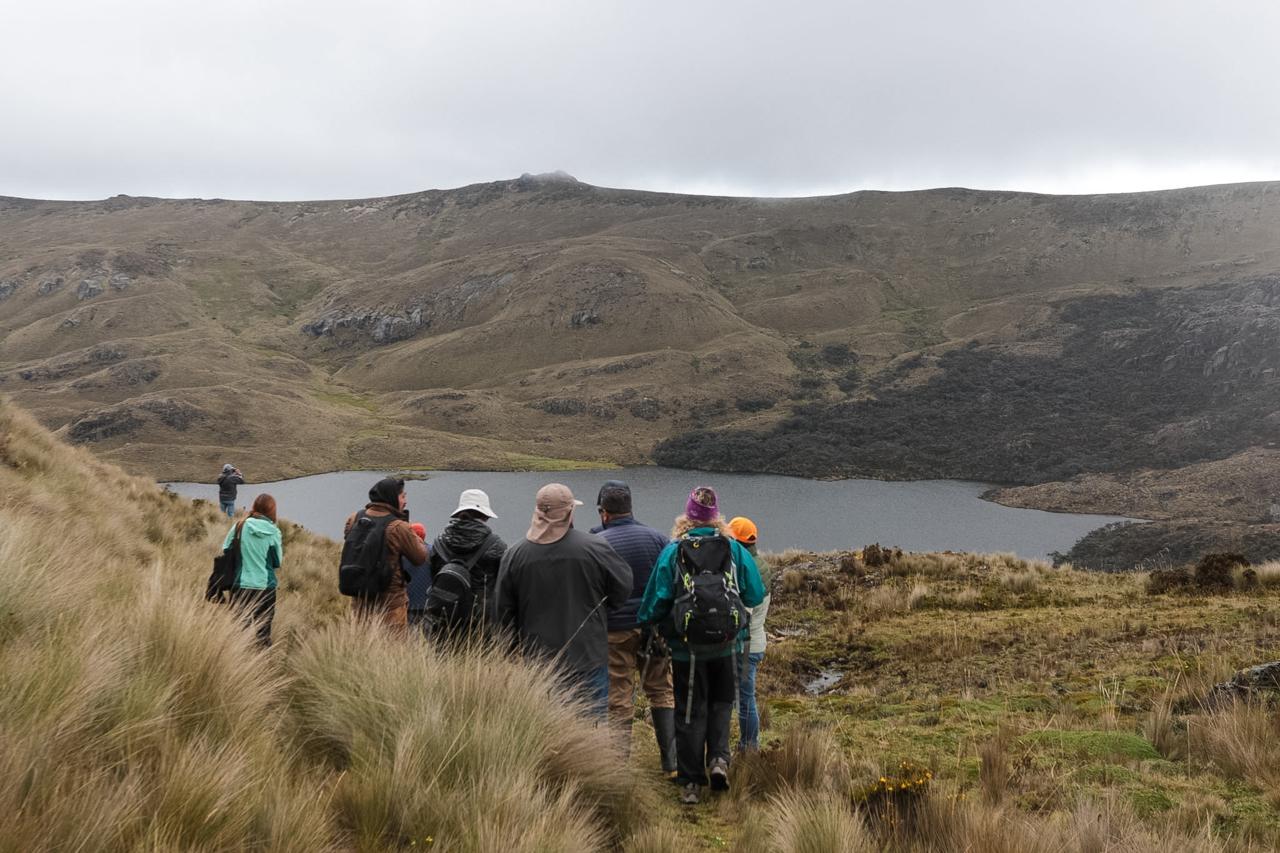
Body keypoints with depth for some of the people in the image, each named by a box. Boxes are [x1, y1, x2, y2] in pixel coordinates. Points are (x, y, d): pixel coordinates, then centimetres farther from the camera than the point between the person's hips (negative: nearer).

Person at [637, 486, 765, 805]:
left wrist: (646, 622, 11)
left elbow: (657, 601, -8)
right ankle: (719, 758, 2)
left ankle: (691, 782, 12)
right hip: (727, 646, 1)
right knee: (721, 703, 21)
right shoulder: (735, 549, -3)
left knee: (690, 712, 9)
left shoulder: (672, 552, -8)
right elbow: (755, 596, 0)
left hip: (687, 649, -1)